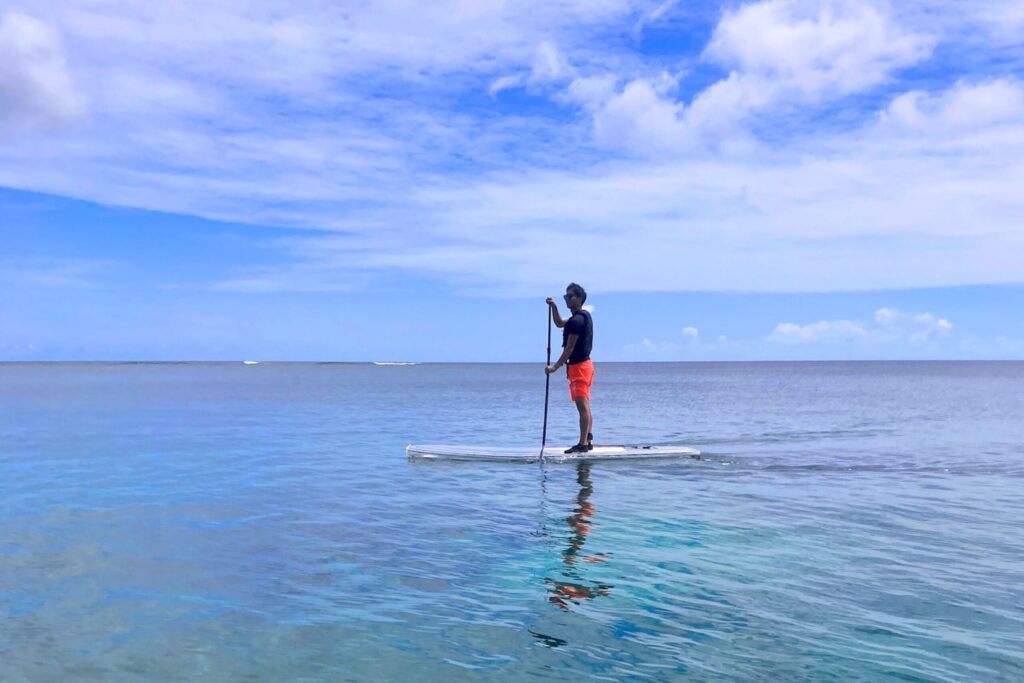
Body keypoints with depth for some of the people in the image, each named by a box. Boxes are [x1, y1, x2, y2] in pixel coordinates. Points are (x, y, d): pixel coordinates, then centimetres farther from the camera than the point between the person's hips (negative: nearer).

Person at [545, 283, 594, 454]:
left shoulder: (577, 320, -16)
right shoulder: (583, 316, 16)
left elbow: (569, 347, -19)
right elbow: (559, 323, 30)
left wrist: (555, 367, -16)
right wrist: (554, 307, 15)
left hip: (578, 366, -11)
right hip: (585, 363, 11)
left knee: (582, 406, -11)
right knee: (585, 406, 13)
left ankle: (582, 444, -12)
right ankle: (588, 440, 17)